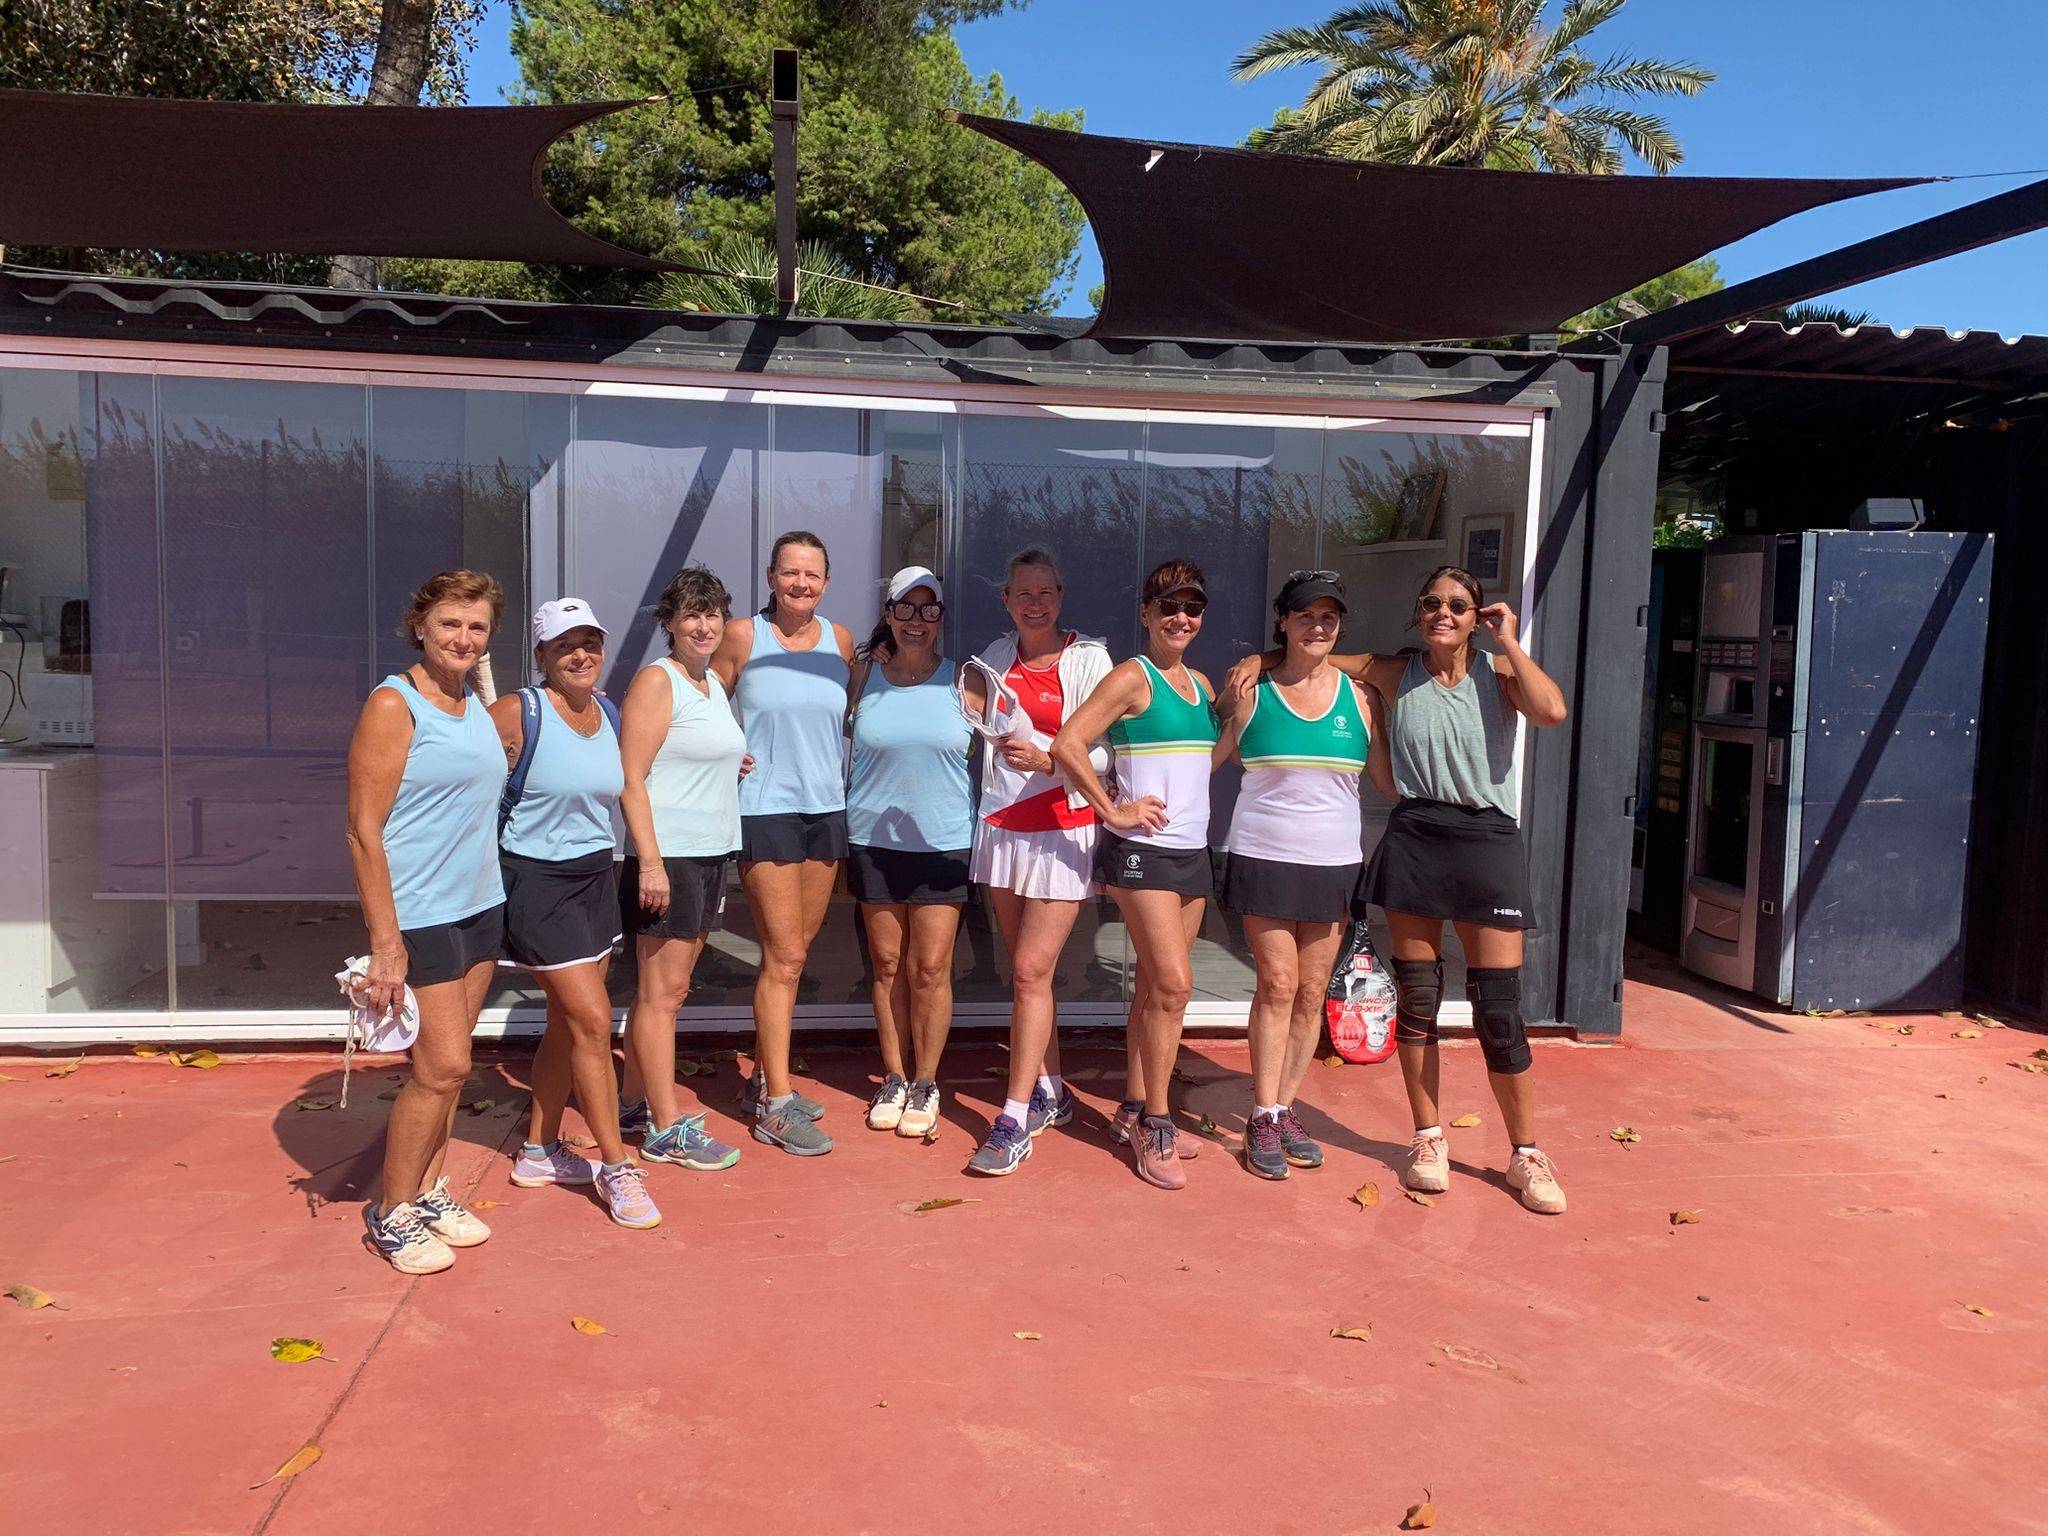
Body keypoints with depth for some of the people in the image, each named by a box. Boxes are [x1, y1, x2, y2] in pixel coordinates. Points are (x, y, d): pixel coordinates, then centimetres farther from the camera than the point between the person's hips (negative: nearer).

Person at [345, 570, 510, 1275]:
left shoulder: (476, 706, 11)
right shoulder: (393, 704, -12)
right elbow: (364, 829, -16)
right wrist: (385, 942, -19)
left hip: (480, 906, 7)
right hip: (420, 915, -7)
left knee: (447, 1065, 13)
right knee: (443, 1065, -5)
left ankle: (429, 1189, 27)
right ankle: (391, 1211, 13)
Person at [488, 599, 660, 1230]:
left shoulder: (608, 713, 6)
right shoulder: (519, 713, -15)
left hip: (596, 876, 7)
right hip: (538, 881, -7)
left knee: (566, 1023, 14)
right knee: (593, 1020, -8)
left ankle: (539, 1151, 29)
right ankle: (615, 1166, 4)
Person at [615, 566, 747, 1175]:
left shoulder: (714, 681, 16)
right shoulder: (656, 680, -10)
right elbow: (630, 777, -16)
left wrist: (734, 765, 12)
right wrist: (649, 860, -21)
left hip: (711, 853, 9)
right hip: (667, 856, -9)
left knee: (668, 988, 14)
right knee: (661, 992, -2)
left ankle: (636, 1102, 26)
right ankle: (665, 1128, 4)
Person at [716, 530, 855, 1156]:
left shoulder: (839, 640, 7)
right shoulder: (743, 636, -5)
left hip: (826, 807, 5)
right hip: (765, 810, -5)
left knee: (792, 954, 13)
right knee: (784, 955, -7)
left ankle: (765, 1076, 27)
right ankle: (776, 1105, 1)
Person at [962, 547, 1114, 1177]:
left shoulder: (1089, 659, -5)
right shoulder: (998, 657, 11)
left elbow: (1105, 752, -9)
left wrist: (1046, 760, -22)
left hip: (1064, 829, -5)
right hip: (1003, 828, 5)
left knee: (1031, 971, -9)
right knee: (1026, 970, 11)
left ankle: (1016, 1117, -2)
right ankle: (1051, 1093, 25)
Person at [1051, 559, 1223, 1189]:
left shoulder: (1200, 683, 15)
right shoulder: (1131, 677, -7)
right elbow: (1067, 745, -15)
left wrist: (1239, 714, 10)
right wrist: (1114, 811, -15)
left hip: (1192, 849, 7)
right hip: (1141, 850, -7)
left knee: (1155, 985, 12)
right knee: (1173, 984, -11)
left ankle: (1133, 1110, 22)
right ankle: (1155, 1123, 2)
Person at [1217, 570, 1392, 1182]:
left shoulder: (1358, 695, 6)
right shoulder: (1252, 691, 0)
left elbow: (1389, 777, 10)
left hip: (1334, 862, 3)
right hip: (1264, 856, -2)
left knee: (1311, 993, 6)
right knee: (1277, 984, -5)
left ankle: (1284, 1108, 19)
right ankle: (1263, 1118, 5)